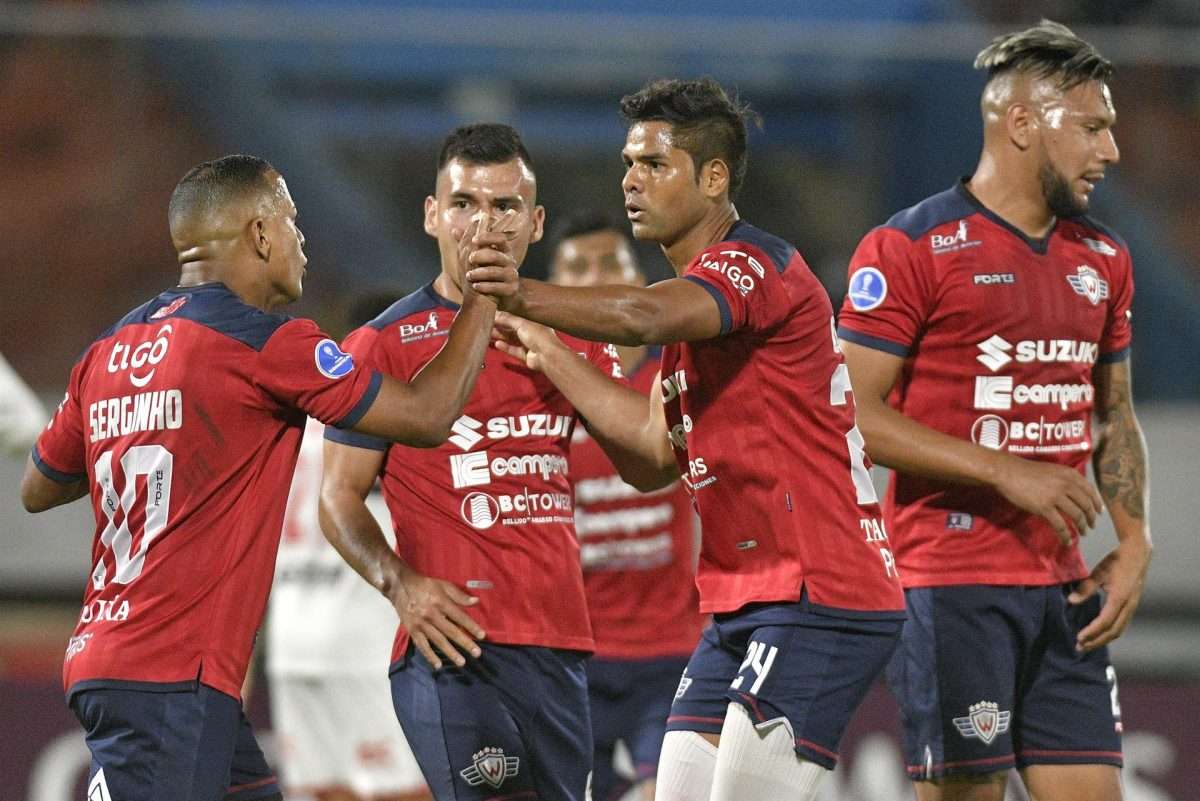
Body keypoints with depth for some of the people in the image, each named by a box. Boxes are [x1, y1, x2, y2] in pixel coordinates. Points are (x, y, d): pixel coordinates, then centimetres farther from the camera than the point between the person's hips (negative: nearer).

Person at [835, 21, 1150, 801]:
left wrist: (1134, 541, 7)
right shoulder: (912, 249, -7)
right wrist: (1006, 473, -18)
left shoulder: (1103, 259, 15)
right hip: (953, 583, -7)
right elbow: (856, 415, -11)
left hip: (1066, 587, 7)